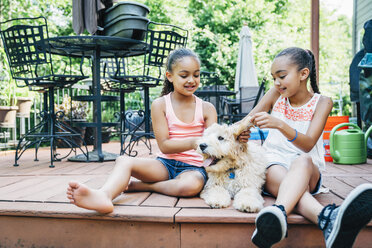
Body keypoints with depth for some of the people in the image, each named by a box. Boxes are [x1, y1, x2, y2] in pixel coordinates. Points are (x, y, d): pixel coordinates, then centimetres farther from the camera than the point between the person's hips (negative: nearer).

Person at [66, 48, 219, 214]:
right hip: (166, 164, 1)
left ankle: (138, 185, -18)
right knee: (124, 161, -24)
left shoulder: (207, 109, 4)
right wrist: (192, 142, -24)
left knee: (191, 185, -37)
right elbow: (164, 145, -7)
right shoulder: (160, 105, 1)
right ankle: (104, 196, -55)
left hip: (194, 167, 0)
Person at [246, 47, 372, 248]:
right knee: (278, 175, -37)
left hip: (309, 171, -1)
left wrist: (279, 124, -34)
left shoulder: (322, 102, -2)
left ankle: (279, 211, -65)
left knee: (303, 161, -38)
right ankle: (328, 218, -66)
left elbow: (308, 144, -16)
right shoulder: (275, 95, 7)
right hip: (273, 165, 1)